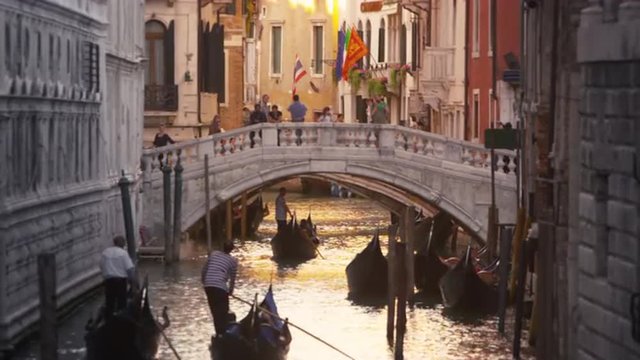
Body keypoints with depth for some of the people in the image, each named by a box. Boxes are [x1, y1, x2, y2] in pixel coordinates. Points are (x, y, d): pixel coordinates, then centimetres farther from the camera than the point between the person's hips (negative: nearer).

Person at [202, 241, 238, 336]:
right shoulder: (233, 260, 5)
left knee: (215, 311, 14)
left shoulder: (213, 254, 15)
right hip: (220, 286, -4)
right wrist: (230, 291, 22)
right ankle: (224, 333, -2)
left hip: (208, 285, 4)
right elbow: (232, 278, 8)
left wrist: (204, 281, 31)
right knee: (223, 312, 4)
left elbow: (204, 269, 17)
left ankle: (219, 333, 17)